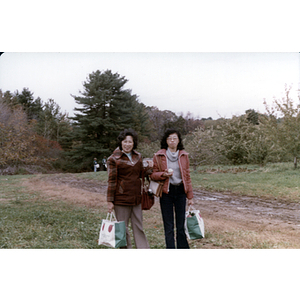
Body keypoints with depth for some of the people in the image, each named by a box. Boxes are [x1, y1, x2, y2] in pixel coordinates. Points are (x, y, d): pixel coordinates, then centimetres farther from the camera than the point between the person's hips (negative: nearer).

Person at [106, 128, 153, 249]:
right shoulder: (114, 159, -7)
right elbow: (111, 181, -7)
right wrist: (110, 201, -8)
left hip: (136, 198, 5)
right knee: (123, 229, 5)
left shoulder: (138, 156, 10)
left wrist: (148, 168, -1)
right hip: (121, 198, -5)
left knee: (138, 226, 11)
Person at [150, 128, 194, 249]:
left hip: (180, 191, 2)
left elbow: (187, 176, 9)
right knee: (168, 226, 3)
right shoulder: (158, 156, 0)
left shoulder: (184, 155, 7)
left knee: (181, 224, 5)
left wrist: (190, 196, 7)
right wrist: (164, 174, -17)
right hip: (166, 192, -2)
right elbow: (153, 174, 4)